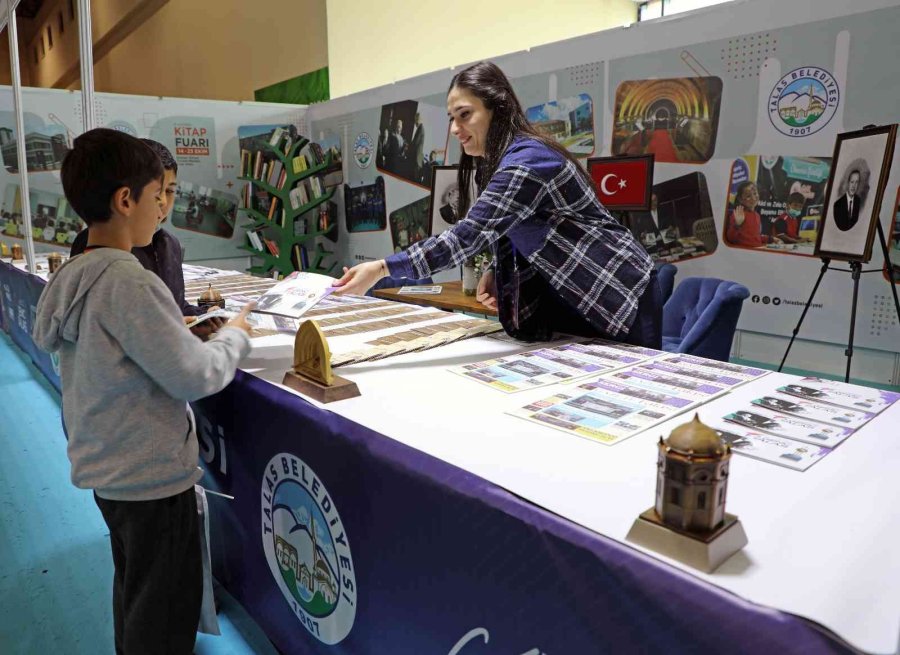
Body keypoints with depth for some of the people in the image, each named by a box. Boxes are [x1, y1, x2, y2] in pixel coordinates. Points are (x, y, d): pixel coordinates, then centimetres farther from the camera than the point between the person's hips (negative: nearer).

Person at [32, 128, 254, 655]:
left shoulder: (75, 275, 2)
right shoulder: (129, 283, -25)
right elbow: (194, 377, -23)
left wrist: (179, 329, 5)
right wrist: (235, 337, -7)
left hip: (106, 466, 9)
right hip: (153, 474, -9)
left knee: (132, 590, 27)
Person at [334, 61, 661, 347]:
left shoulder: (527, 161, -25)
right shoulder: (495, 164, 6)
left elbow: (468, 235, -35)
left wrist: (382, 268, -39)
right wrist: (497, 273, -7)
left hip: (618, 299, -9)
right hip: (571, 298, 9)